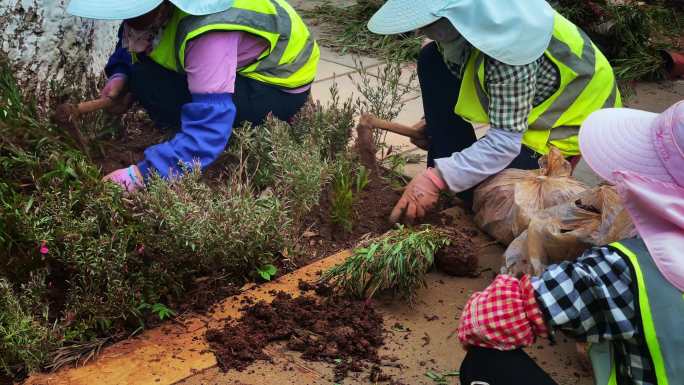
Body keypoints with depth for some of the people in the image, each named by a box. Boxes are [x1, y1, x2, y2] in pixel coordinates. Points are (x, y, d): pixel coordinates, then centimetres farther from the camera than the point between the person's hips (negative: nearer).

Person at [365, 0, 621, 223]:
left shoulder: (506, 45, -39)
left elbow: (505, 142, -36)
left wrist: (437, 178, -38)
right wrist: (435, 123, 2)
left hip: (566, 119, -8)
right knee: (432, 62, -7)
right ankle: (448, 172, -3)